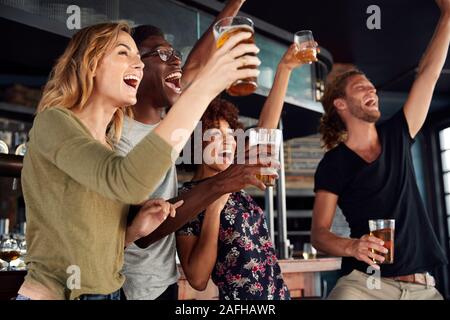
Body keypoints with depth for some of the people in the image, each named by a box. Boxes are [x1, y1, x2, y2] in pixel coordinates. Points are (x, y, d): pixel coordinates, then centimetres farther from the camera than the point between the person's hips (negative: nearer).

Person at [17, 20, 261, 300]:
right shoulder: (52, 122, -14)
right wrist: (203, 87, -32)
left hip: (108, 292, 8)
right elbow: (126, 183, -34)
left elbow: (97, 242, 13)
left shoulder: (108, 147, 9)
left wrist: (137, 229, -7)